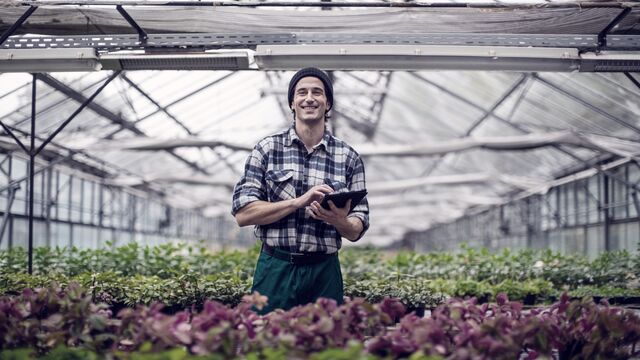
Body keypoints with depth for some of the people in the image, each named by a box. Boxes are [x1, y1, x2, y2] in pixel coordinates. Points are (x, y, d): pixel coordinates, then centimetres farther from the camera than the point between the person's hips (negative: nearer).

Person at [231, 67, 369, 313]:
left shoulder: (348, 157, 5)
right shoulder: (268, 149, 2)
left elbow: (356, 232, 5)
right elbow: (242, 214, -6)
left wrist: (340, 220, -18)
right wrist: (299, 202, -16)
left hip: (324, 273, 1)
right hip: (275, 269, -1)